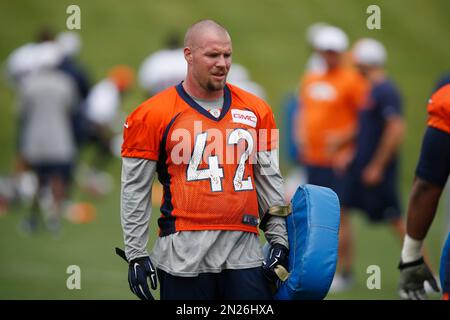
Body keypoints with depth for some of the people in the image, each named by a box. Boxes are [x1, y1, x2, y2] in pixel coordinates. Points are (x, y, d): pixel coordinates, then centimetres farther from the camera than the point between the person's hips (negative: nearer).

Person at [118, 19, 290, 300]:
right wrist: (136, 254, -2)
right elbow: (135, 190, 2)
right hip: (184, 253, -3)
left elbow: (269, 181, 18)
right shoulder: (155, 114, -1)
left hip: (244, 252, 3)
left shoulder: (255, 111, 11)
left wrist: (279, 240, 12)